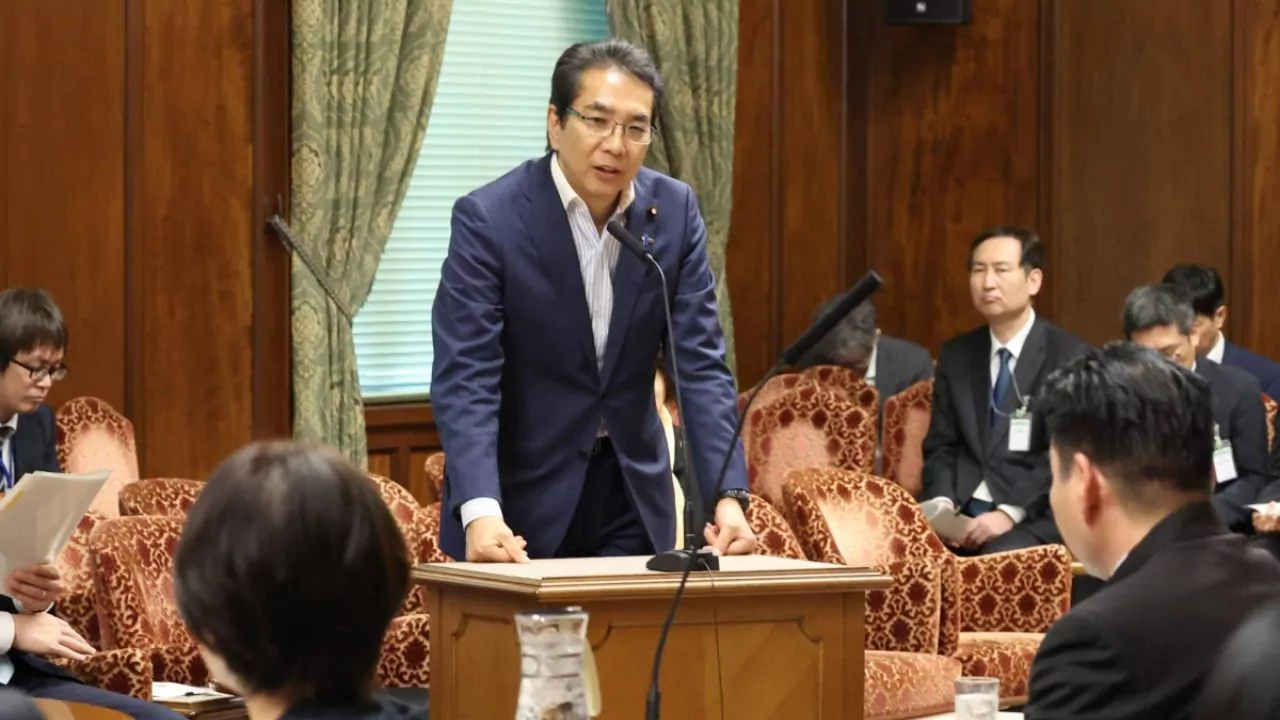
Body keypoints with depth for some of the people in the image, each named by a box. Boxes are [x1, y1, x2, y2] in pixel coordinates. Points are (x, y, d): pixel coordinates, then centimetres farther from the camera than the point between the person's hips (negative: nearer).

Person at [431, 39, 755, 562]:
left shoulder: (675, 212, -4)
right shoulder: (487, 219, -16)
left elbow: (700, 362, -6)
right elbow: (465, 378, -22)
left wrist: (728, 495, -20)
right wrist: (480, 511, -36)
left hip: (632, 494, 4)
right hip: (518, 494, -4)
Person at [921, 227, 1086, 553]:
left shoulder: (1069, 356, -3)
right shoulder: (956, 355, 13)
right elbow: (941, 446, 14)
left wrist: (1010, 513, -20)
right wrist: (942, 503, -7)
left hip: (1037, 516, -4)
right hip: (964, 512, 4)